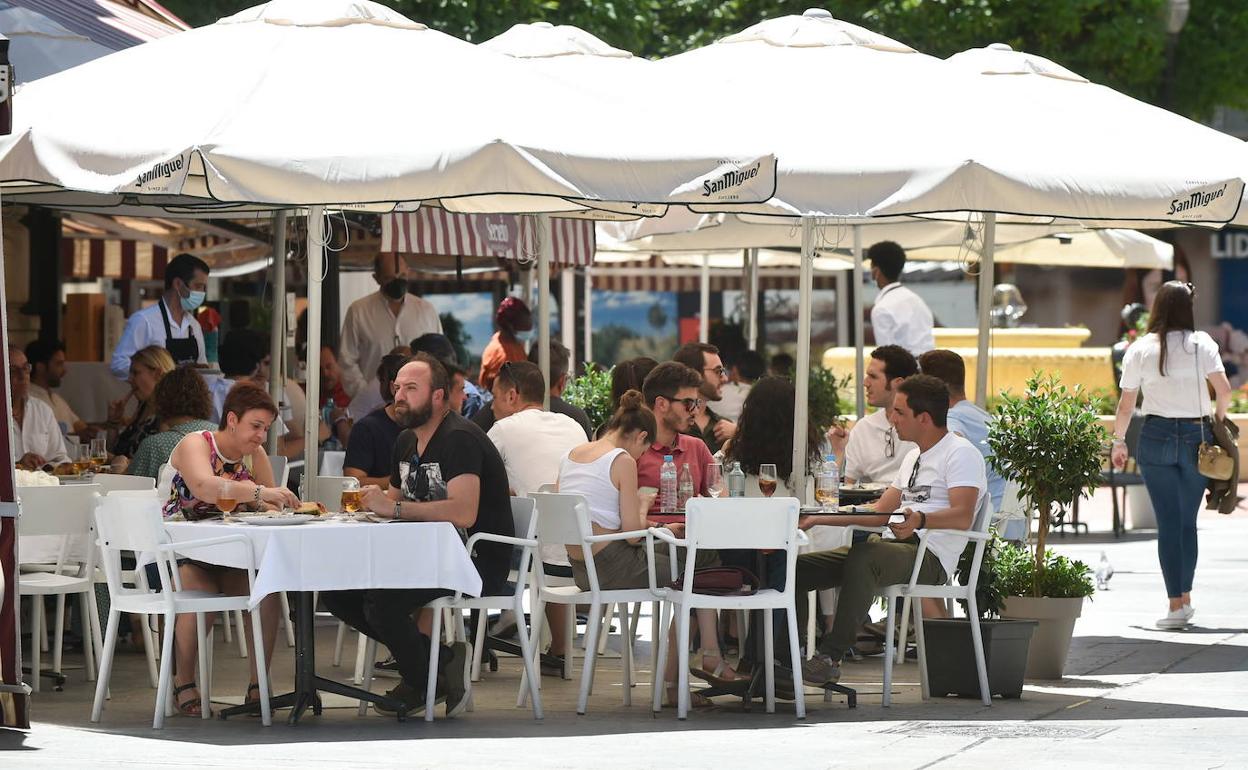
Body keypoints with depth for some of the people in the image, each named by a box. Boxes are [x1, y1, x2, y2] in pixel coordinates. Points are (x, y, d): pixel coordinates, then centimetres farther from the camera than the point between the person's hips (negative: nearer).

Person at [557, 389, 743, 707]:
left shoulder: (571, 455, 12)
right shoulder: (623, 461, -12)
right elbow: (632, 534, -15)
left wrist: (657, 528, 20)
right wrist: (642, 508, 7)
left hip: (580, 569, 8)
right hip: (610, 567, -8)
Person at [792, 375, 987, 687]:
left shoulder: (961, 453, -5)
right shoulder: (915, 456, 25)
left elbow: (963, 516, -21)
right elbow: (880, 513, 29)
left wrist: (919, 519, -39)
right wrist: (820, 519, 23)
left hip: (931, 558, -9)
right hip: (894, 548, 9)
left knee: (862, 557, -39)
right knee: (797, 568, -5)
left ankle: (830, 657, -41)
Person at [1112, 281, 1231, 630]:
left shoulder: (1140, 349, 0)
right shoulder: (1201, 344, -1)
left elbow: (1125, 404, 0)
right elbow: (1224, 389, -9)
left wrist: (1119, 440, 13)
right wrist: (1218, 417, 10)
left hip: (1157, 434, -1)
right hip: (1196, 436, 1)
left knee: (1168, 521, -1)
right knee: (1188, 520, 13)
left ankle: (1175, 604, -6)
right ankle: (1185, 597, 21)